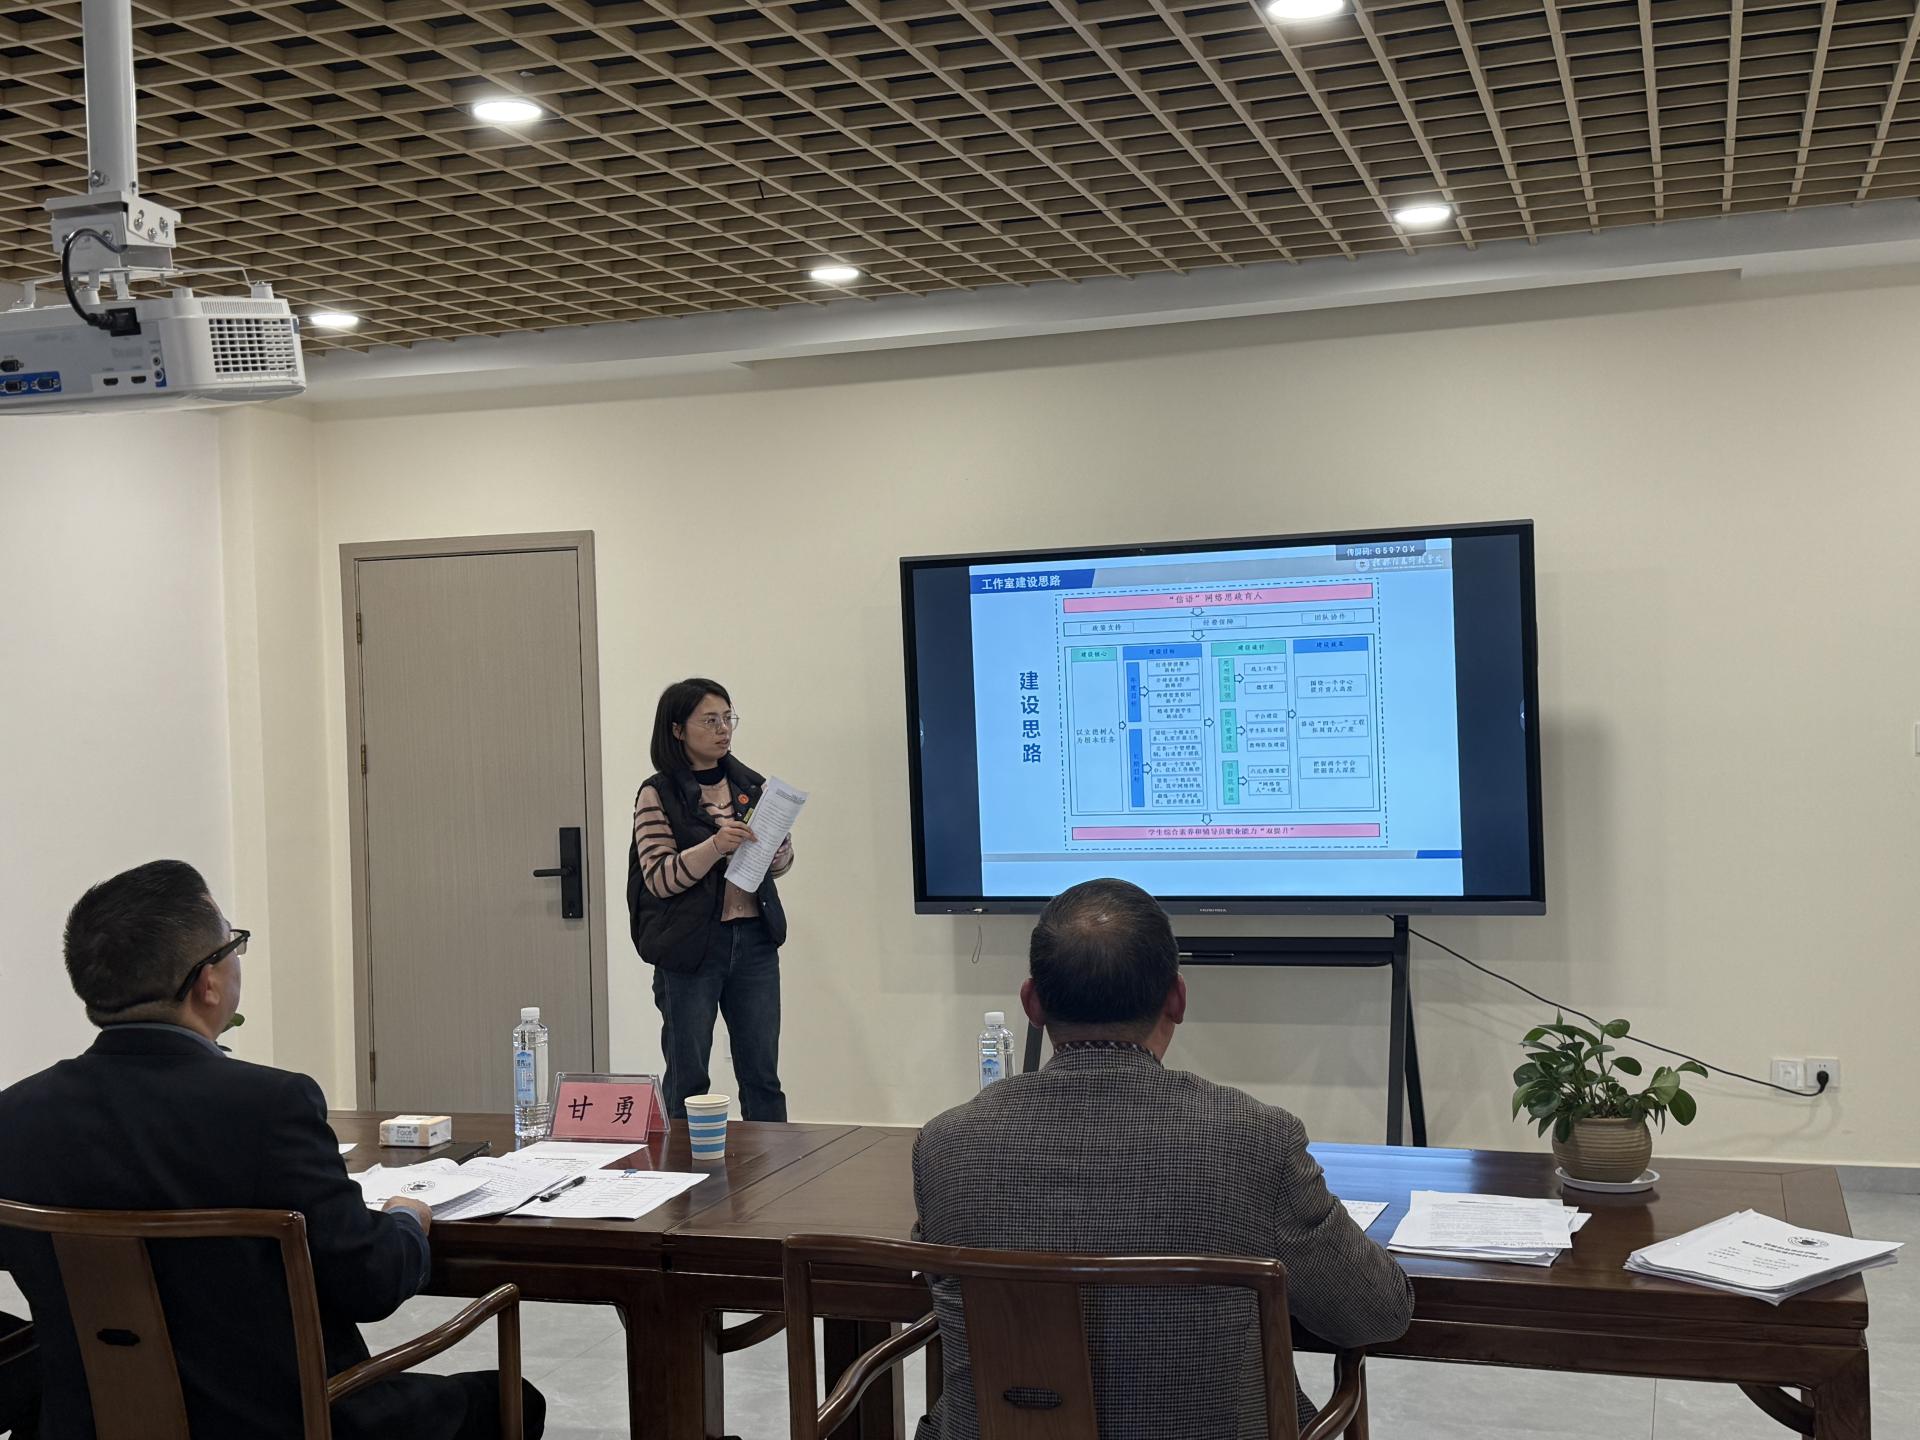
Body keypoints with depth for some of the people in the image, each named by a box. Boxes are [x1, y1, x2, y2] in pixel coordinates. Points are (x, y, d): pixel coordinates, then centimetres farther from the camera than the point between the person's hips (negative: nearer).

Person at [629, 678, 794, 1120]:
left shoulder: (751, 785, 9)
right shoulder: (658, 794, -4)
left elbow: (780, 863, 15)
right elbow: (658, 878, -11)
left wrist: (773, 841, -9)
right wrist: (716, 845, -25)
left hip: (755, 941, 4)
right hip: (690, 949, -4)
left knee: (762, 1075, 9)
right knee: (688, 1080, 4)